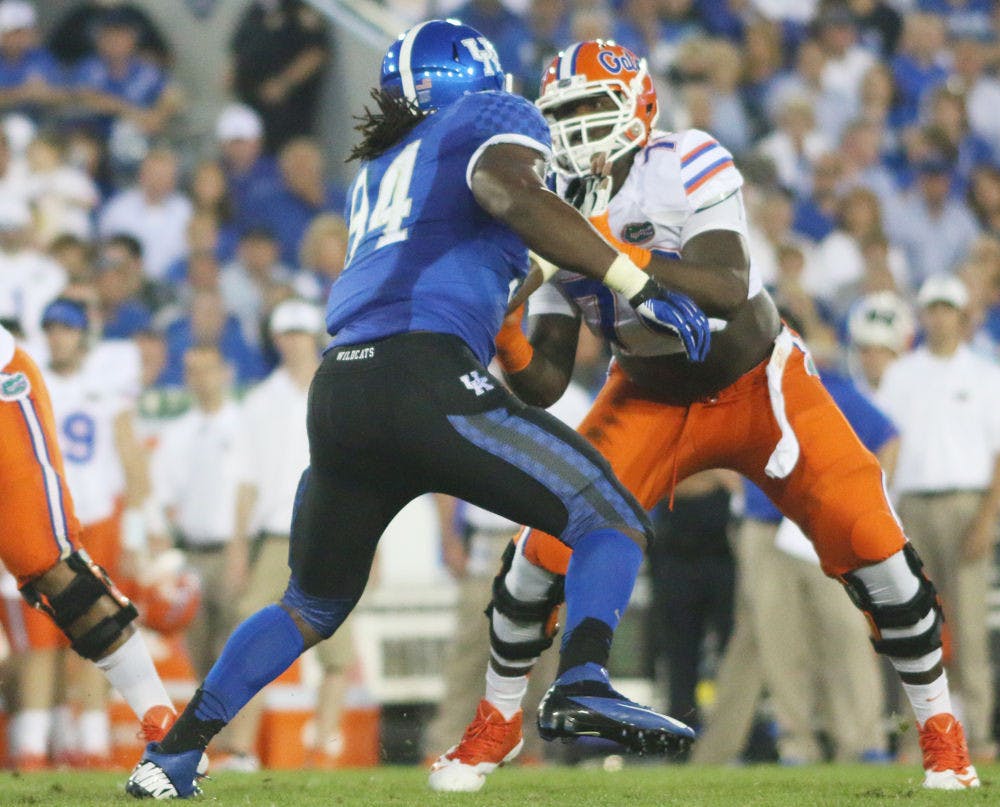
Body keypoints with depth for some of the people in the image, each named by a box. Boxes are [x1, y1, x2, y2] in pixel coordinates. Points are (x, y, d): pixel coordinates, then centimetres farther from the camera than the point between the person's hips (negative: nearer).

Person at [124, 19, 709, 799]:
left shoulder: (379, 172, 32)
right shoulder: (489, 119, 13)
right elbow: (507, 190, -9)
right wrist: (640, 284, -13)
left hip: (338, 388, 7)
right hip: (425, 375, -7)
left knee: (313, 606, 25)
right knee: (612, 520, -1)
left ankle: (172, 755, 21)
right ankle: (582, 684, -26)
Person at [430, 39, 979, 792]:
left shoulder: (688, 165, -23)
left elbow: (728, 291, -37)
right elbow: (546, 385, -12)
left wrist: (616, 253, -46)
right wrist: (504, 341, -33)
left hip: (759, 385, -3)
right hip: (652, 403, 3)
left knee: (865, 534, -17)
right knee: (551, 543, -12)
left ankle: (940, 729, 2)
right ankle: (498, 718, 12)